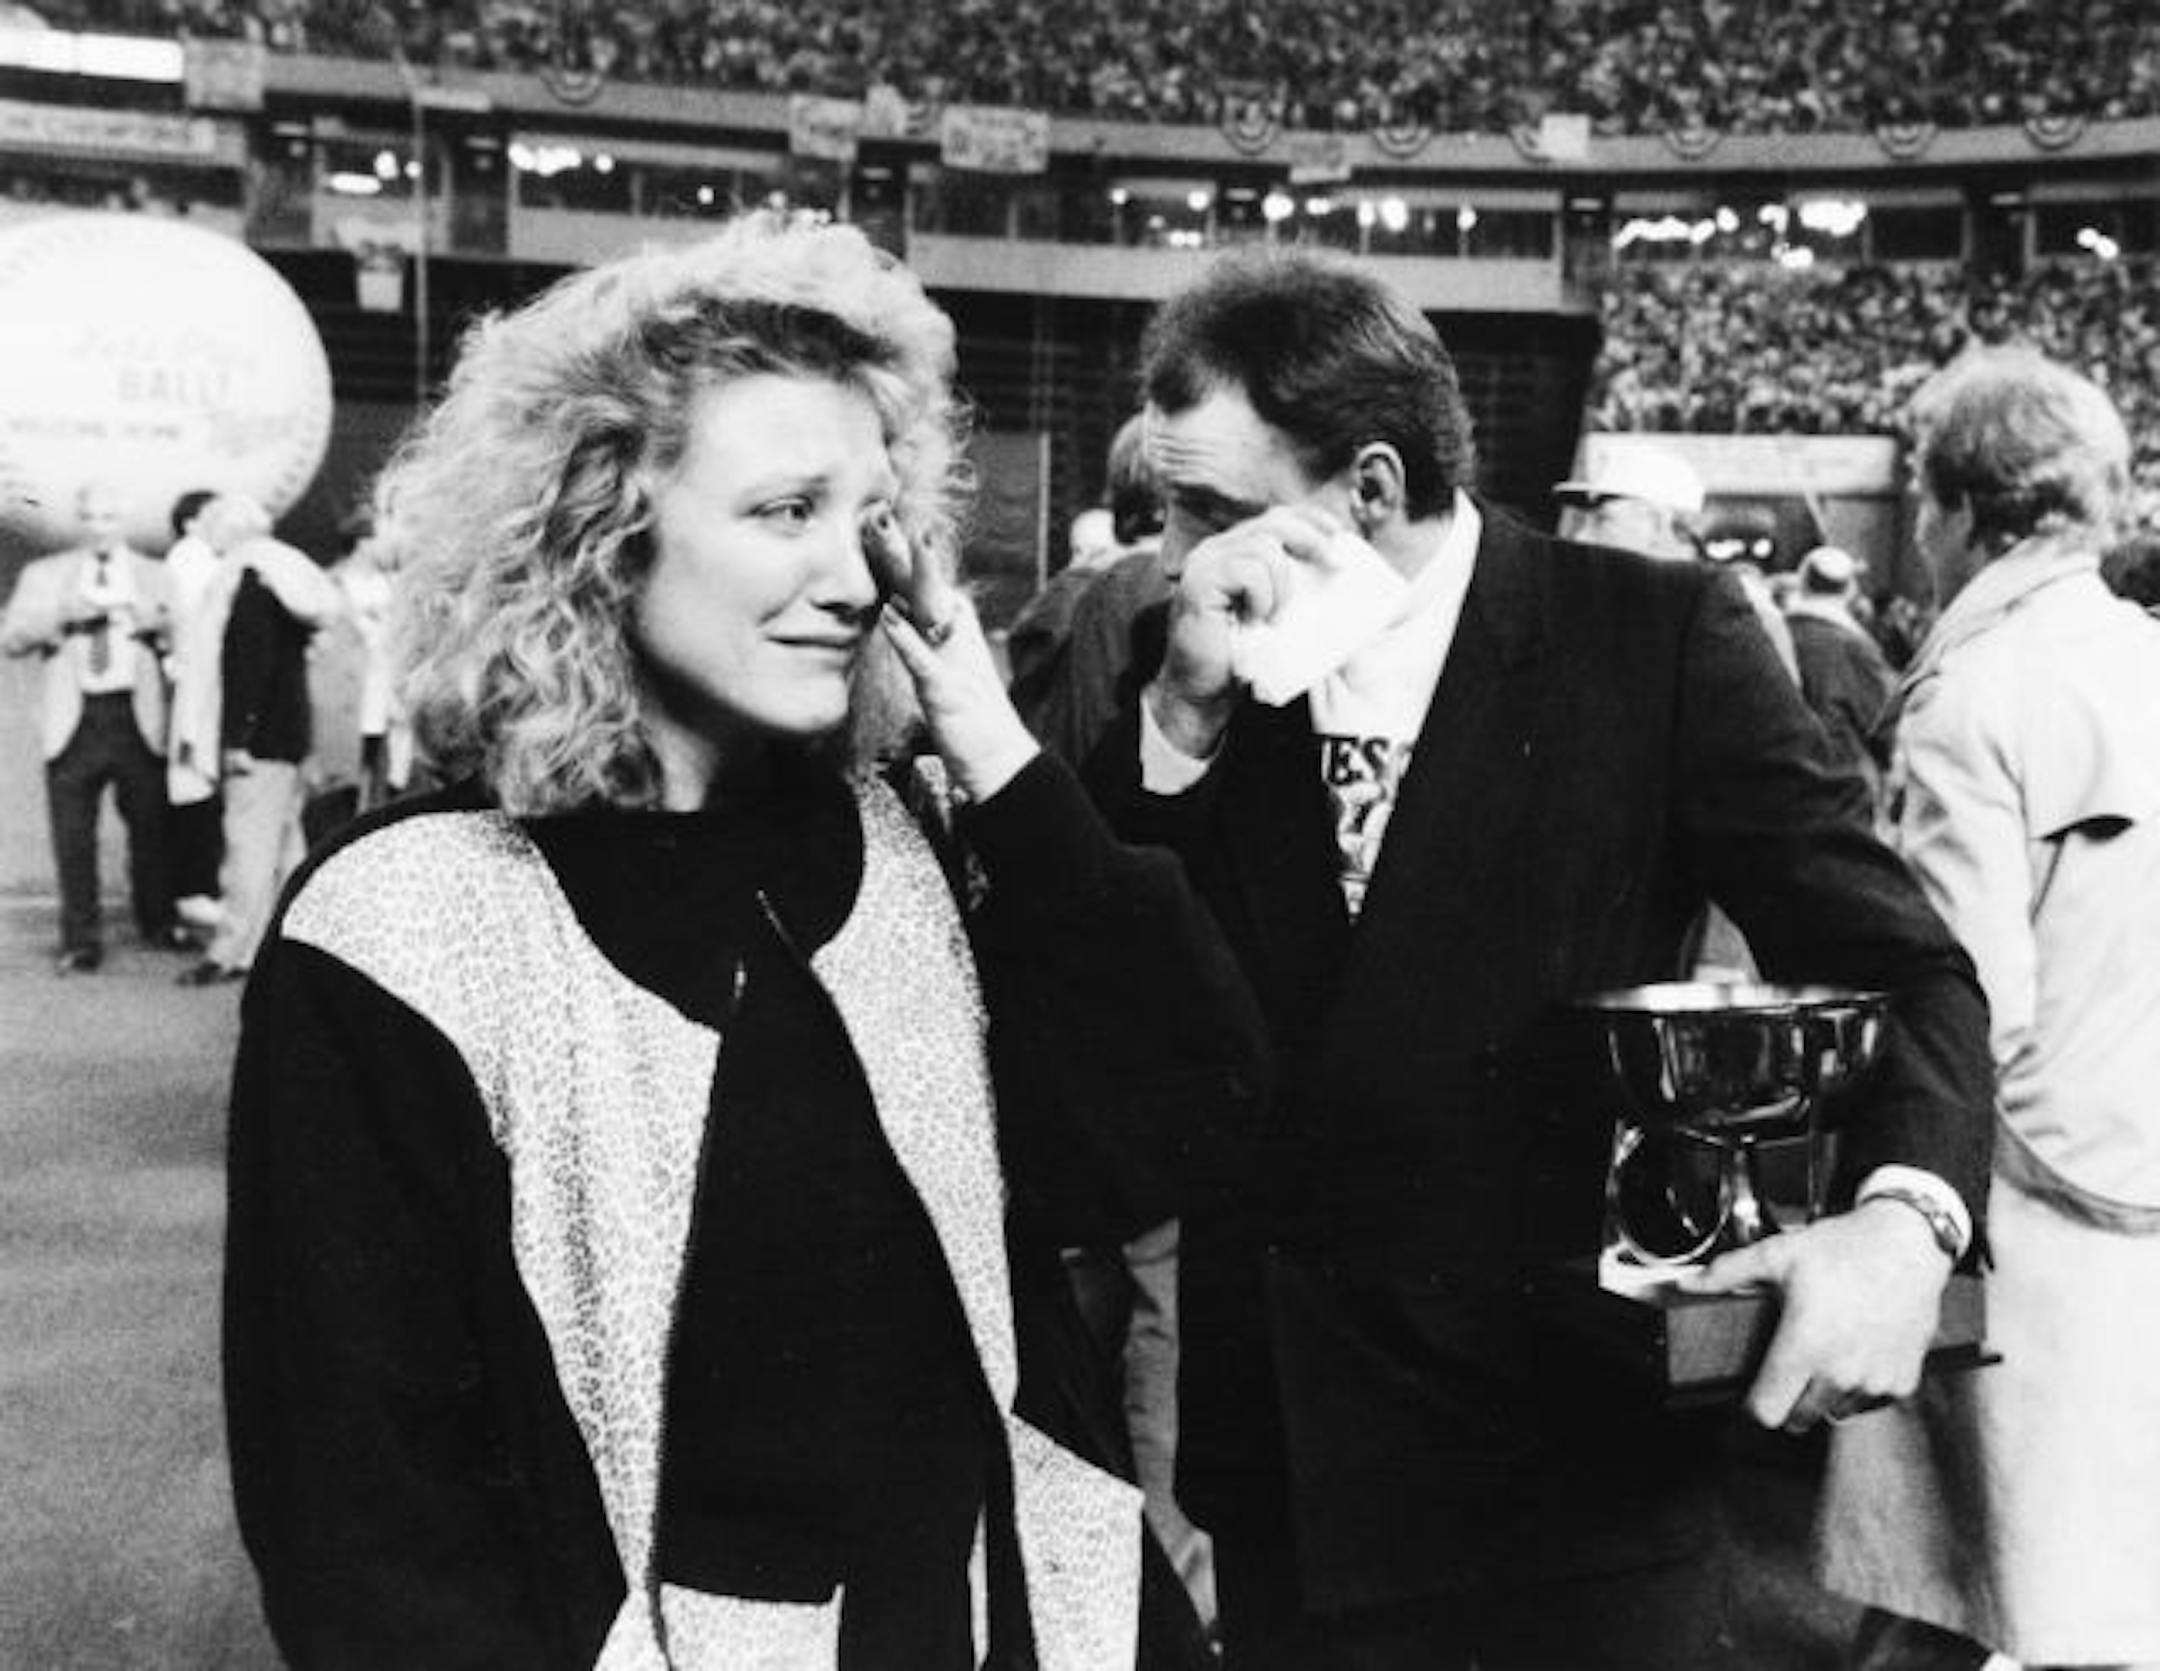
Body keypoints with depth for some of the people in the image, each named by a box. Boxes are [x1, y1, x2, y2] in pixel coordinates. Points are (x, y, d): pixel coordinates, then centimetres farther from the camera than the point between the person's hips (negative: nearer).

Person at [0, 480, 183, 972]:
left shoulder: (154, 576, 15)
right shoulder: (44, 575, 14)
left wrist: (158, 622, -15)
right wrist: (60, 616, -12)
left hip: (136, 716, 0)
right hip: (75, 719, 0)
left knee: (150, 825, 3)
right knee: (73, 834, -2)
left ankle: (157, 923, 22)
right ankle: (81, 940, 7)